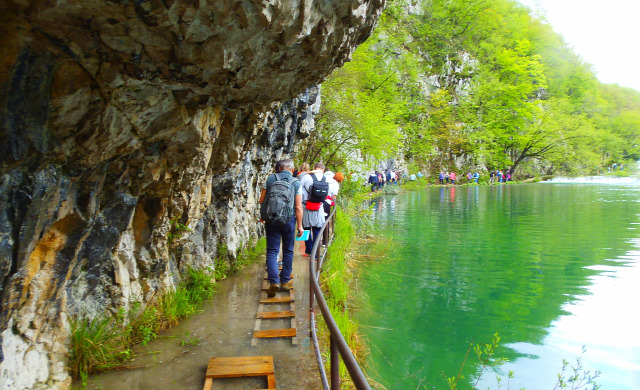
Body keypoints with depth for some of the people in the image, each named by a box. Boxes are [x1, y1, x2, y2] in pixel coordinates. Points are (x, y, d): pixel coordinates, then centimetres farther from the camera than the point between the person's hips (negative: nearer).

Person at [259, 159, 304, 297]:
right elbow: (298, 207, -6)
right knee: (288, 251, 14)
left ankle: (274, 281, -12)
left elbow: (261, 200, 3)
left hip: (271, 219, 0)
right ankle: (285, 281, 21)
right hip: (289, 220, 0)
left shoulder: (270, 179, 1)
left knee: (272, 251, 3)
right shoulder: (296, 183, -2)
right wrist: (300, 226, -1)